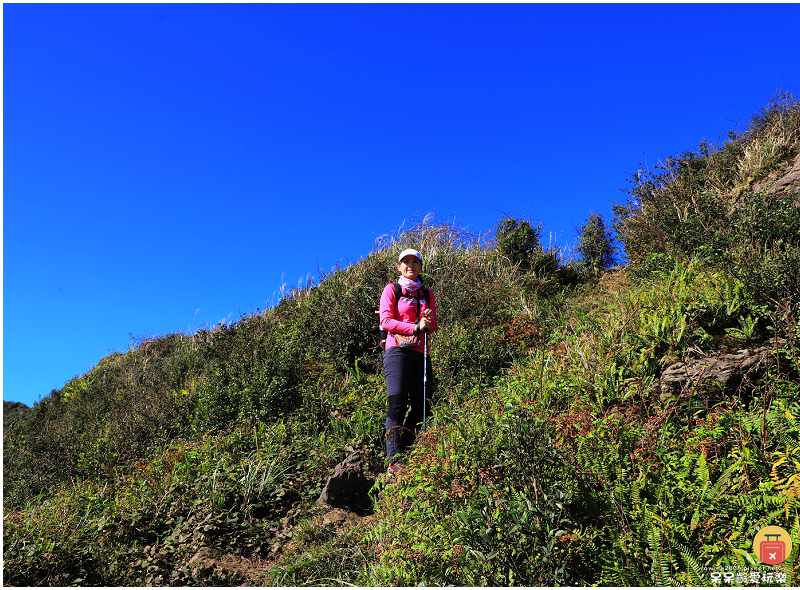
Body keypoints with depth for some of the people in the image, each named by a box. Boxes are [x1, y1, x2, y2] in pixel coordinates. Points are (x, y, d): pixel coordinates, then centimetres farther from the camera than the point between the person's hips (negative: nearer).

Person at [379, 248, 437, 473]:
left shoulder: (427, 294, 21)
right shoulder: (391, 289, 9)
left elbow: (432, 327, 18)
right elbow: (385, 321, -2)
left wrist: (429, 323, -6)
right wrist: (414, 328, -12)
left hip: (420, 352, 5)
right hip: (398, 349, -4)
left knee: (422, 404, -4)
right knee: (398, 402, -14)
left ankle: (402, 452, 8)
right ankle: (394, 461, -13)